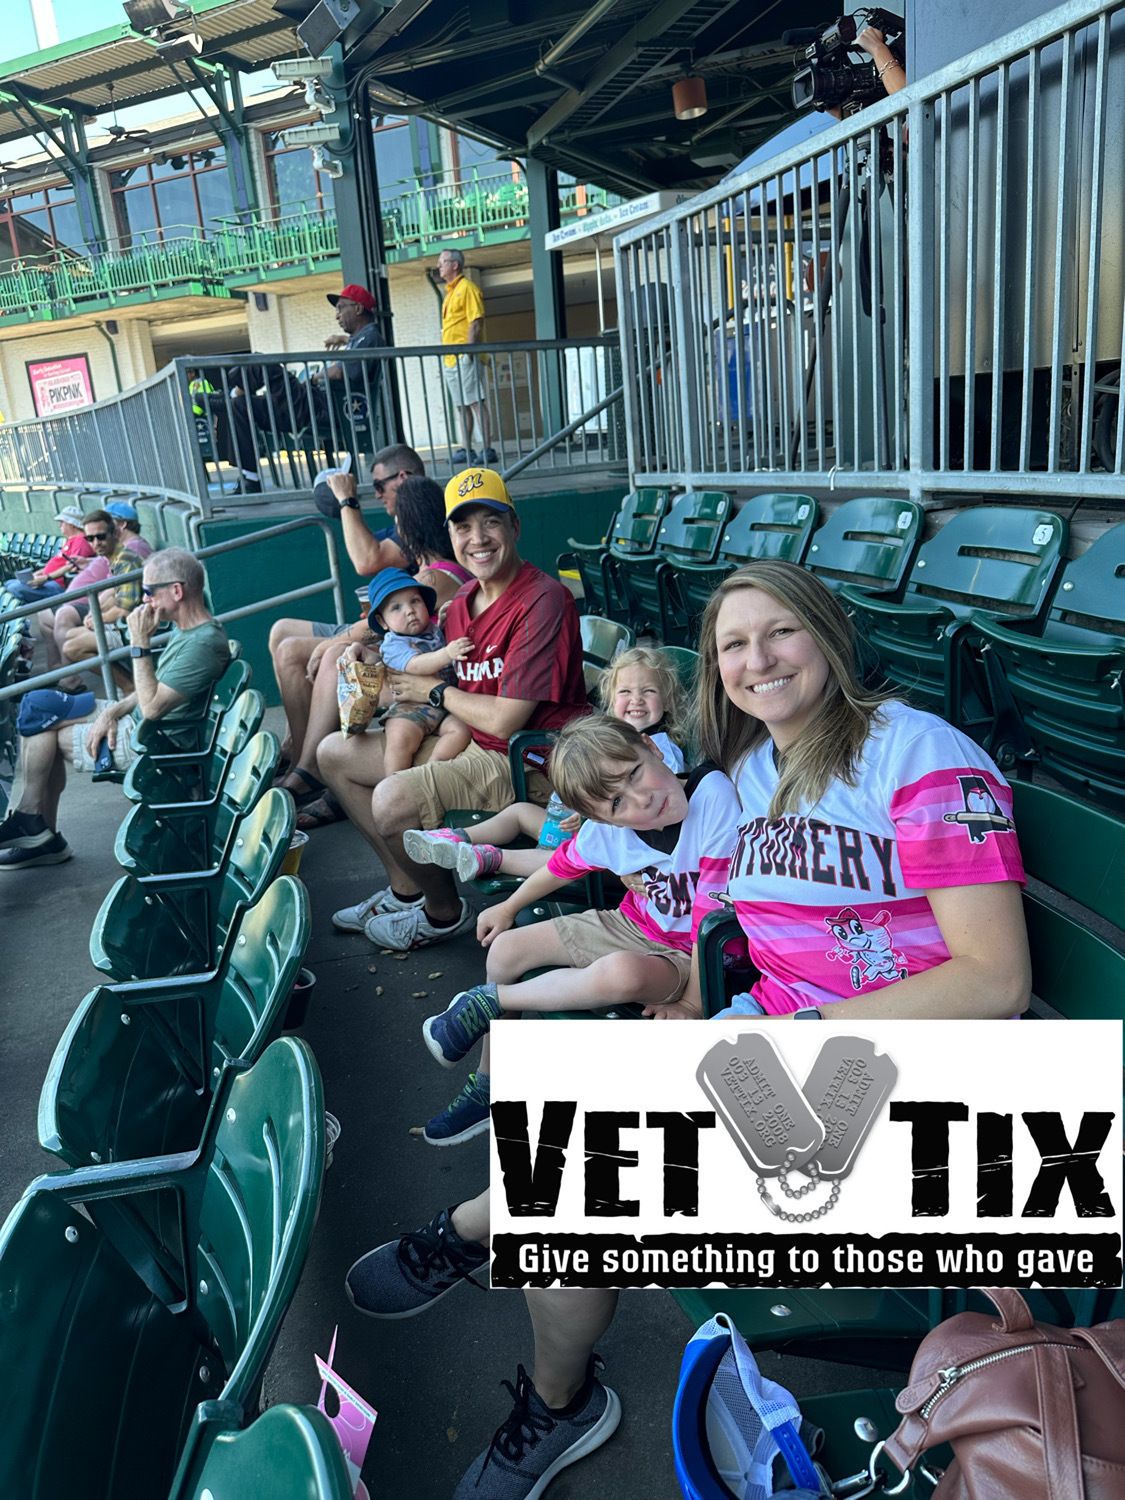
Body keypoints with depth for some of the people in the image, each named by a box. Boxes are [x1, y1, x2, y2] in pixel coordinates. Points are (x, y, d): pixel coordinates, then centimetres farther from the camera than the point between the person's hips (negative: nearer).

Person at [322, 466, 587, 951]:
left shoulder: (543, 600, -20)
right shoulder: (463, 602, 7)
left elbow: (504, 720, -23)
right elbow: (465, 698, 10)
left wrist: (432, 690, -8)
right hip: (472, 744, 10)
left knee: (394, 800, -29)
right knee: (336, 752, 12)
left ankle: (443, 912, 2)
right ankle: (406, 888, 20)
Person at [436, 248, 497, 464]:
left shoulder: (467, 288, -6)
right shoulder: (450, 292, 21)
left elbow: (476, 322, -14)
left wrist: (469, 350, -21)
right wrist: (446, 358, 19)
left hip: (465, 358, -9)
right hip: (451, 359, 9)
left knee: (476, 402, -11)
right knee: (461, 405, 10)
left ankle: (487, 449, -12)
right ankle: (466, 450, 14)